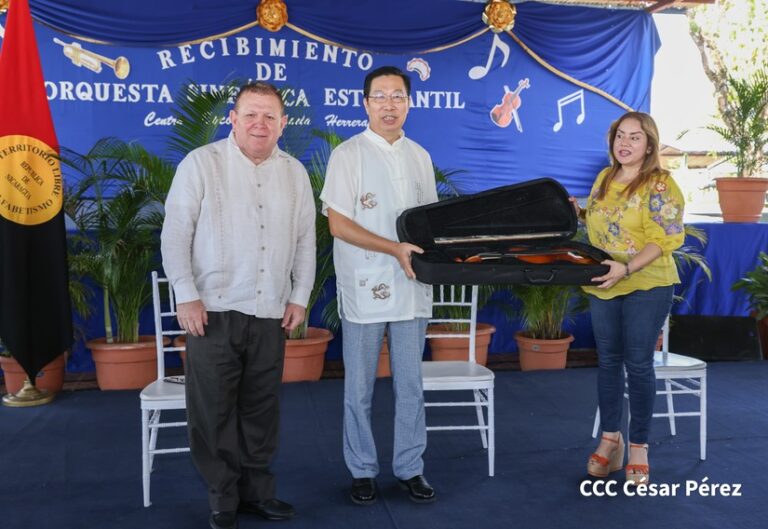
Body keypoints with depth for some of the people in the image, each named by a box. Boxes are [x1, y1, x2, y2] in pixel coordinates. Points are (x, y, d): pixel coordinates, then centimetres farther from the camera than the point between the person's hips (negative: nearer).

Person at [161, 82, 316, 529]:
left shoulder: (295, 172, 9)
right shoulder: (201, 164, -3)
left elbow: (305, 240, 12)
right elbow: (176, 233, -5)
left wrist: (299, 297, 8)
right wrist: (187, 295, -10)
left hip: (270, 313, 4)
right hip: (213, 310, -3)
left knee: (262, 408, 11)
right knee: (214, 409, 4)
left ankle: (257, 490, 26)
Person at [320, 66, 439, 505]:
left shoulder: (420, 156, 9)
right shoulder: (348, 154, -6)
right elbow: (338, 224, -12)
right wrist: (394, 248, -19)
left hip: (411, 286, 4)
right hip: (365, 288, -4)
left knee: (411, 386, 11)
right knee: (360, 389, 7)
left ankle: (410, 468, 24)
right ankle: (363, 471, 22)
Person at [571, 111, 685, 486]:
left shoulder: (659, 185, -10)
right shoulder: (605, 177, 10)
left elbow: (664, 240, -17)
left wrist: (627, 268, -28)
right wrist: (579, 213, 3)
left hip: (646, 286, -6)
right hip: (604, 286, 6)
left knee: (638, 365, 1)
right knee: (608, 361, 11)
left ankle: (638, 446, 15)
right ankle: (609, 438, 24)